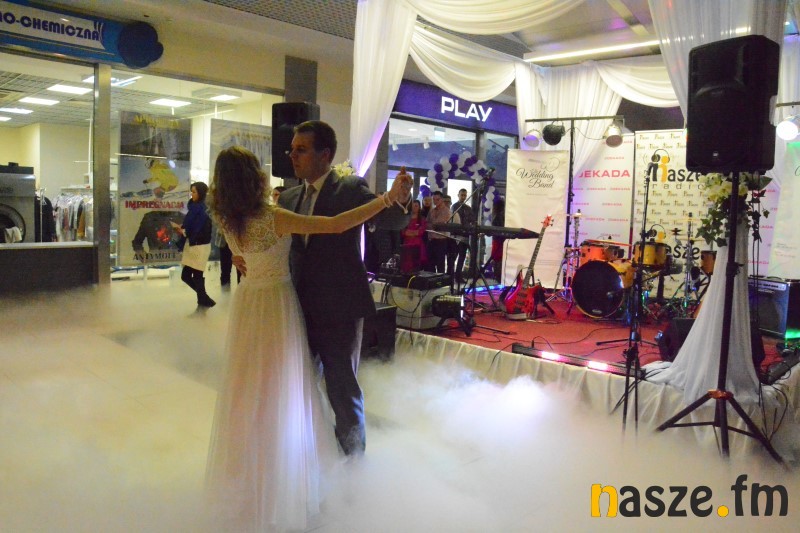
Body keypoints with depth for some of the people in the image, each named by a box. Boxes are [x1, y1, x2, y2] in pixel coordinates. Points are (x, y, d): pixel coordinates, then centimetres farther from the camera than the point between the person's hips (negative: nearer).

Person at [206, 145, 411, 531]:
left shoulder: (228, 221, 0)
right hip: (276, 303, -7)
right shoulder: (273, 217, -22)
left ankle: (243, 477, 38)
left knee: (248, 387, 19)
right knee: (277, 391, 5)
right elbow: (336, 225, -26)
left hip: (247, 302, 7)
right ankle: (274, 490, 19)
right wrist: (389, 197, -24)